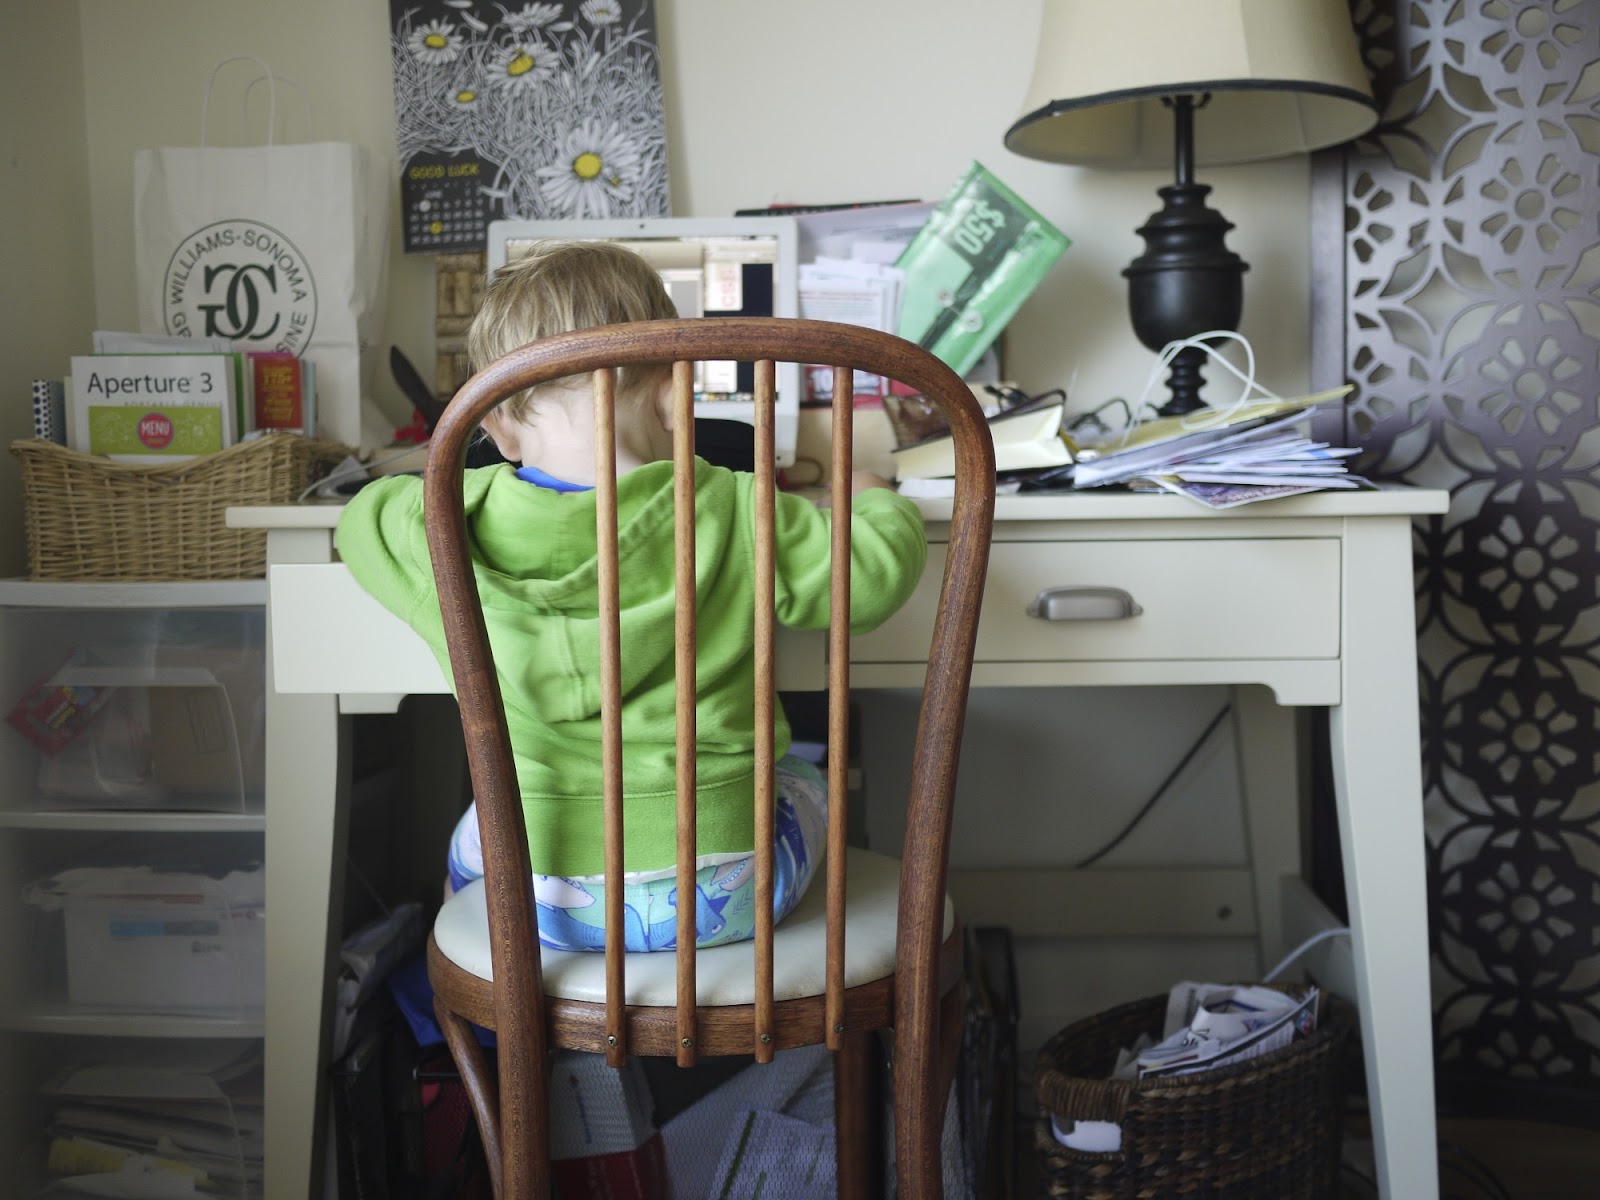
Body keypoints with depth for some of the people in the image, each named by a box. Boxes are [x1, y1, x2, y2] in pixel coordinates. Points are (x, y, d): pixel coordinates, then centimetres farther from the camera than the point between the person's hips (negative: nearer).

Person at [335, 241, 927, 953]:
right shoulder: (729, 517, -13)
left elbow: (362, 519, 15)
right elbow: (876, 571, -6)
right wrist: (874, 500, 16)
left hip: (540, 903, 1)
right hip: (719, 898, -1)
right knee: (803, 782, 32)